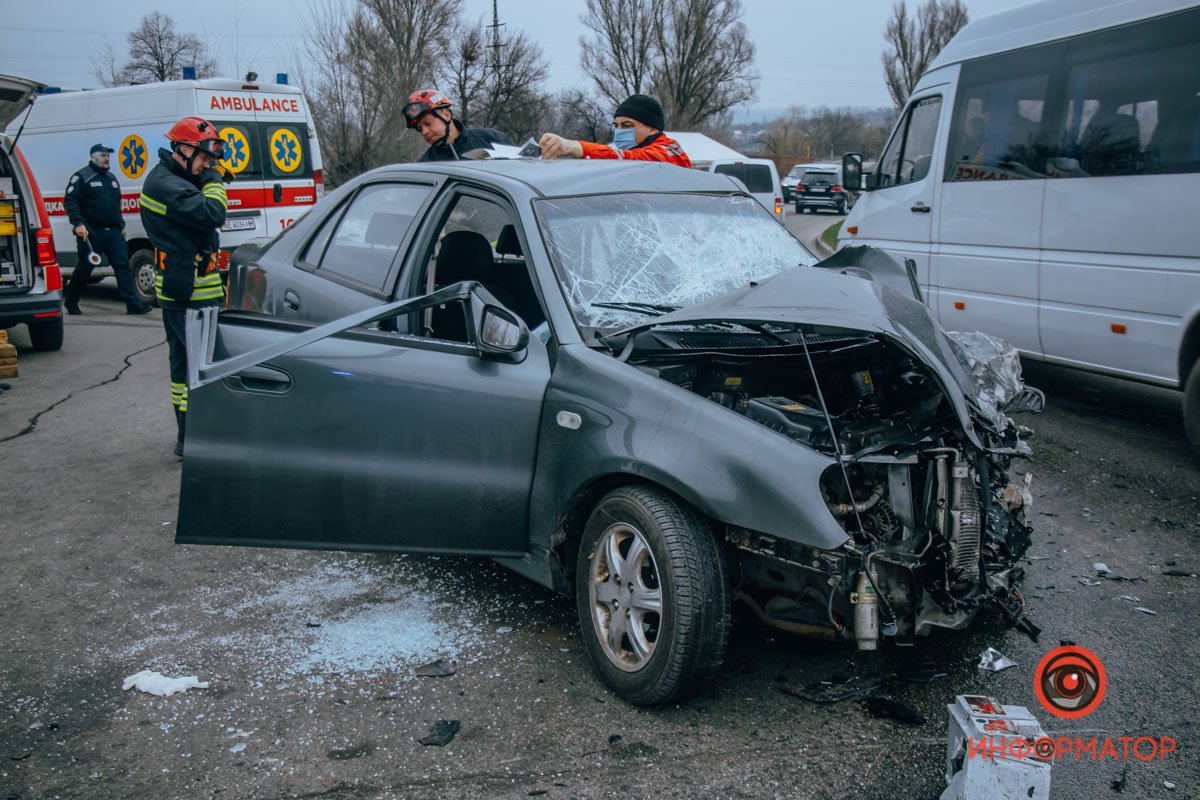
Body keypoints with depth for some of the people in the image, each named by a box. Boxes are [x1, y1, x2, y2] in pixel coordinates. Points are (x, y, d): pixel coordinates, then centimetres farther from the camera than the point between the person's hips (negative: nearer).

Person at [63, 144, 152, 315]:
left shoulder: (111, 178, 19)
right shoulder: (82, 177, -4)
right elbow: (69, 201, -11)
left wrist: (121, 225, 22)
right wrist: (78, 224, -21)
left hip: (113, 231, 6)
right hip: (91, 232, -6)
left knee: (123, 265, -4)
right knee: (84, 268, 4)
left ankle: (132, 304, -8)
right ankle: (71, 302, 21)